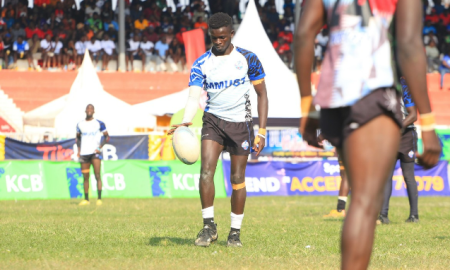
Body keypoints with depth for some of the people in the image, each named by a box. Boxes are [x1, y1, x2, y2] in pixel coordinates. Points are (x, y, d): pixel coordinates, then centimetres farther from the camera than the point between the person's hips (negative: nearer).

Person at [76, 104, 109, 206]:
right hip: (84, 153, 3)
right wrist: (79, 149, 9)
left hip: (95, 152, -3)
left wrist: (100, 147, -8)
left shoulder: (99, 124, 2)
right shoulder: (80, 124, 12)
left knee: (97, 175, -12)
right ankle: (86, 199, 10)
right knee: (85, 177, 4)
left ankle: (99, 199, -13)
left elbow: (107, 137, 5)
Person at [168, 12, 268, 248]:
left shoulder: (247, 59, -3)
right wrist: (186, 122, -36)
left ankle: (235, 231, 13)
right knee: (206, 171, -17)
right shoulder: (201, 64, -3)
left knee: (237, 178, 2)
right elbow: (194, 96, -15)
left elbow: (262, 94, 2)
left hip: (241, 123, -1)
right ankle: (208, 225, -8)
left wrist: (261, 132, -4)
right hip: (213, 121, 1)